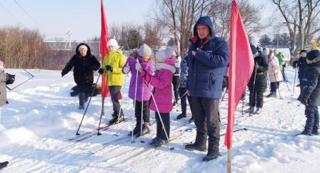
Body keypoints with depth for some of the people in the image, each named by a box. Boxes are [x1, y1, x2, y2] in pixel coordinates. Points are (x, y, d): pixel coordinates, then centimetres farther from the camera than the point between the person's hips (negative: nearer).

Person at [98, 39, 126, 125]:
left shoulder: (120, 56, -7)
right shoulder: (107, 56, 12)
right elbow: (105, 66, 23)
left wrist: (113, 69, -25)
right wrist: (103, 69, 0)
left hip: (117, 80, -8)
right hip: (110, 81, 8)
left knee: (114, 98, -13)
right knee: (114, 98, 13)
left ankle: (118, 115, 0)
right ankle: (120, 115, 26)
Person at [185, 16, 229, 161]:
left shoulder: (219, 43, -5)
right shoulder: (194, 45, 15)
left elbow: (223, 60, -22)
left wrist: (200, 54, -19)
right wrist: (189, 85, 18)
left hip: (210, 89, -6)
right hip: (195, 89, 7)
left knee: (211, 120, -1)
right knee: (198, 118, 16)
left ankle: (214, 148, 9)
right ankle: (200, 142, 31)